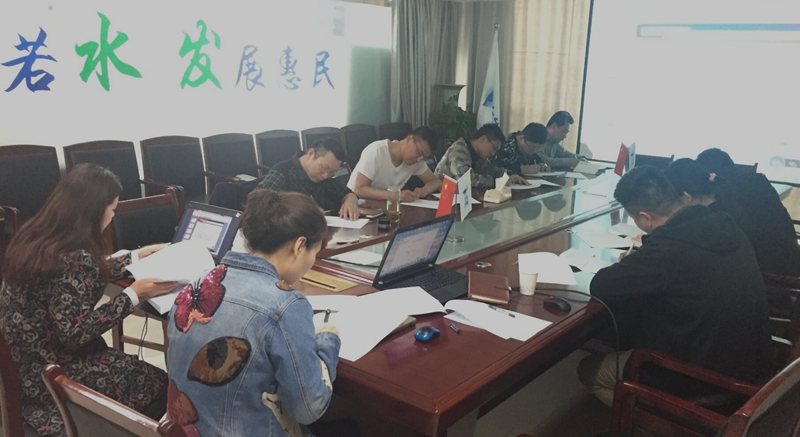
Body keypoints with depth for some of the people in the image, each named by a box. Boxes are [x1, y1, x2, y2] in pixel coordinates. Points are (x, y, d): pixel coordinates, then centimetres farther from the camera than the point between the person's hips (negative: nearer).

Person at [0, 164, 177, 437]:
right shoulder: (72, 259, -28)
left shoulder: (37, 237, 1)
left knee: (138, 372, 18)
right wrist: (133, 295, -22)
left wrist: (136, 256, 21)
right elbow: (75, 332, -27)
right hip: (48, 376, -9)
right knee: (160, 385, 0)